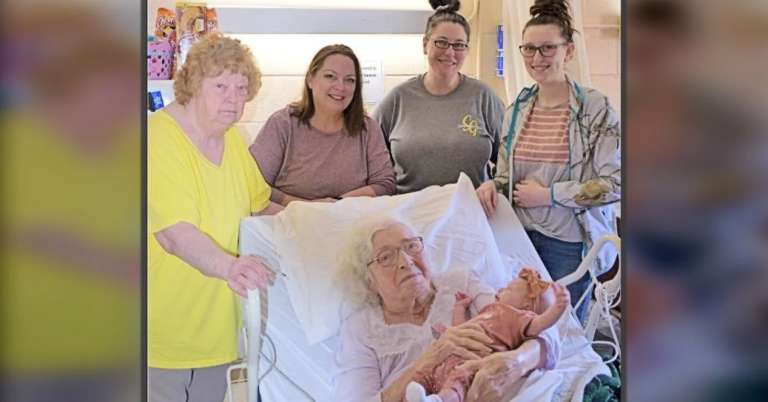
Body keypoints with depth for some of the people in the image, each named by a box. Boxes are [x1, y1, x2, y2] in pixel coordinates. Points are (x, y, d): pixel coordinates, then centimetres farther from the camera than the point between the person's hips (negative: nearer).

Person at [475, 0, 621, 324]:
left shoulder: (596, 108, -8)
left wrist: (548, 194, -14)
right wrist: (491, 186, -7)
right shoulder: (516, 111, 7)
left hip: (569, 244, -4)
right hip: (522, 236, 4)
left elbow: (614, 184, -11)